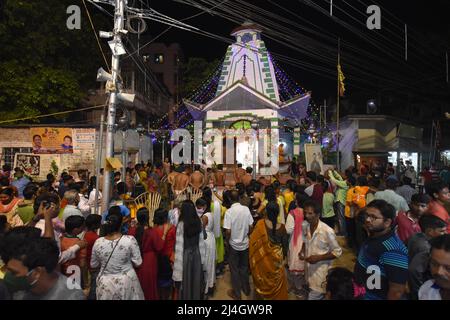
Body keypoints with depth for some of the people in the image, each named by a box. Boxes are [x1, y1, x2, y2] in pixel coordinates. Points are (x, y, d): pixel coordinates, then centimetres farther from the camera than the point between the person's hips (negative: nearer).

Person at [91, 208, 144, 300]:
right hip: (126, 282, -1)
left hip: (106, 284, 2)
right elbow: (138, 263, -12)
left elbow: (93, 265, 2)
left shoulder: (98, 242, -13)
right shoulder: (130, 240, -21)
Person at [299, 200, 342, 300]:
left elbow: (337, 252, -14)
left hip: (321, 270, -6)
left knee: (314, 296, 3)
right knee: (312, 292, 25)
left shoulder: (327, 231, -24)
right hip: (309, 267, 6)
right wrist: (302, 251, -6)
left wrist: (318, 258, -22)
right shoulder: (305, 227, -6)